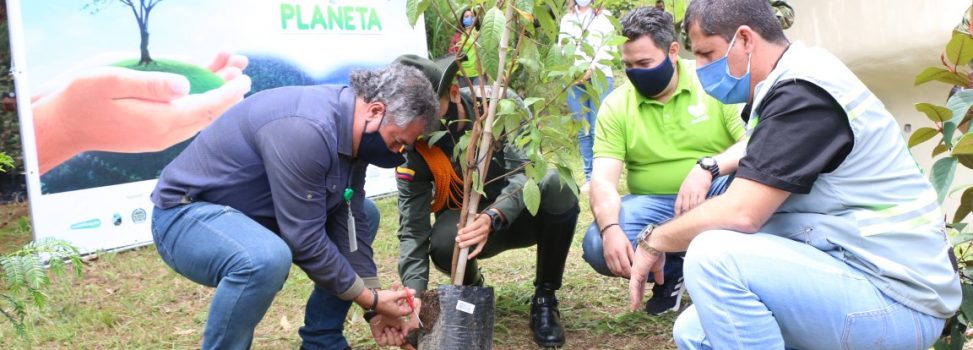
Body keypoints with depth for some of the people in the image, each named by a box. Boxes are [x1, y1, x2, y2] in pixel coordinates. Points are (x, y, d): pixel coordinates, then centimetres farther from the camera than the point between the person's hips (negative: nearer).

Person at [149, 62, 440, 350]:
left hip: (255, 213, 9)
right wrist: (370, 299, -18)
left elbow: (350, 223, -1)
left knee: (364, 215, 10)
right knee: (267, 258, -39)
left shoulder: (353, 131, -3)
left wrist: (374, 308, -3)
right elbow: (305, 240, -28)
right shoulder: (306, 129, -32)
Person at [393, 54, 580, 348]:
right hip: (466, 226, 0)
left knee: (558, 186, -34)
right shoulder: (413, 150, -19)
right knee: (443, 242, -35)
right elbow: (413, 230, -22)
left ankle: (544, 297, -14)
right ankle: (472, 288, 5)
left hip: (518, 214, 0)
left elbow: (526, 173, -31)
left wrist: (492, 218, -51)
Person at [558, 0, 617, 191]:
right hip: (575, 80, 3)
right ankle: (589, 177, 6)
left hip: (600, 79, -3)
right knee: (583, 131, 2)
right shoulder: (567, 19, 18)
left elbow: (609, 48, -2)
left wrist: (592, 69, -15)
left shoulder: (605, 16, 9)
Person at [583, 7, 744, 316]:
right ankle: (675, 270, 5)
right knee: (598, 247, -25)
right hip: (654, 205, 2)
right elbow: (603, 179, -11)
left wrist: (708, 167, -33)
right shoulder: (616, 105, -2)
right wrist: (610, 228, -30)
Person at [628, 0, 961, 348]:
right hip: (857, 279, 10)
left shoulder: (804, 94, -19)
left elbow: (740, 214, -25)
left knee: (714, 254, -27)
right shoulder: (792, 86, 12)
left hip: (896, 300, -10)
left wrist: (655, 240, -12)